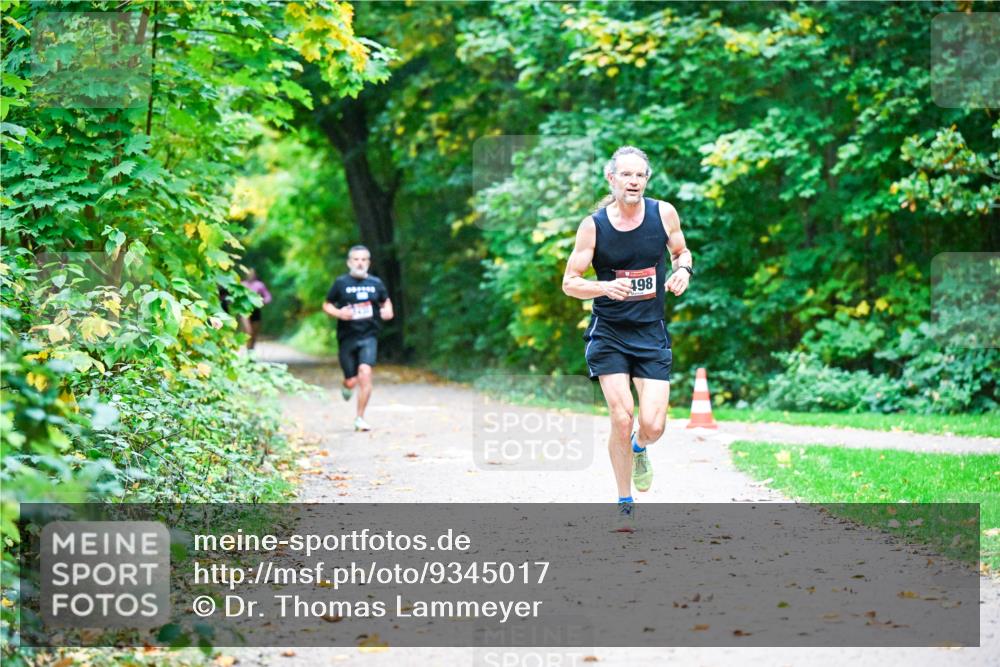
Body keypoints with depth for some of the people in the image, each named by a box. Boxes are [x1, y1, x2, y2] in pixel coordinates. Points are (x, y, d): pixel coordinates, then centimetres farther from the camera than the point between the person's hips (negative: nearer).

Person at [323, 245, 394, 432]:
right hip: (347, 337, 0)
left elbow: (386, 301, 22)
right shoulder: (341, 283, 0)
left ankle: (360, 419, -10)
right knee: (352, 381, 0)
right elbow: (327, 305, 7)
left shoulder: (376, 283, 6)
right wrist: (339, 313, -13)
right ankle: (346, 386, 42)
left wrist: (388, 311, 0)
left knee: (365, 373, -20)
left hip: (368, 337, 0)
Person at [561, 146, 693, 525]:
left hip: (652, 334, 2)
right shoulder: (593, 226, -8)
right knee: (621, 419, -11)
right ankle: (625, 505, 9)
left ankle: (639, 449, 32)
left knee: (653, 426, -8)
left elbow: (680, 252, 16)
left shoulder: (664, 214, -2)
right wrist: (605, 287, -23)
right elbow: (569, 283, -4)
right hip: (608, 334, -1)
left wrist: (682, 271, -7)